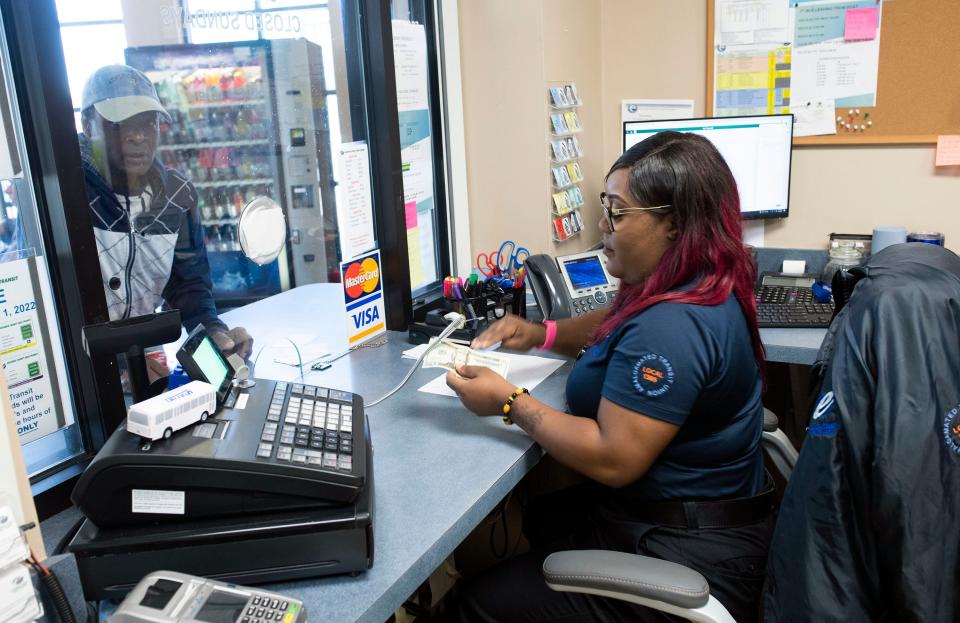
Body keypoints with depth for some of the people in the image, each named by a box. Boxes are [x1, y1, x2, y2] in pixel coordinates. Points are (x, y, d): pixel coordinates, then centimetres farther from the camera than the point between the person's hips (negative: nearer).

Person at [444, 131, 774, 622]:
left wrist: (509, 403, -20)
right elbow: (616, 328, 20)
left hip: (686, 558, -11)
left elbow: (613, 460, -30)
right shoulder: (703, 284, 3)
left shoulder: (672, 325, -31)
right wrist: (540, 333, 4)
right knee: (537, 518, 31)